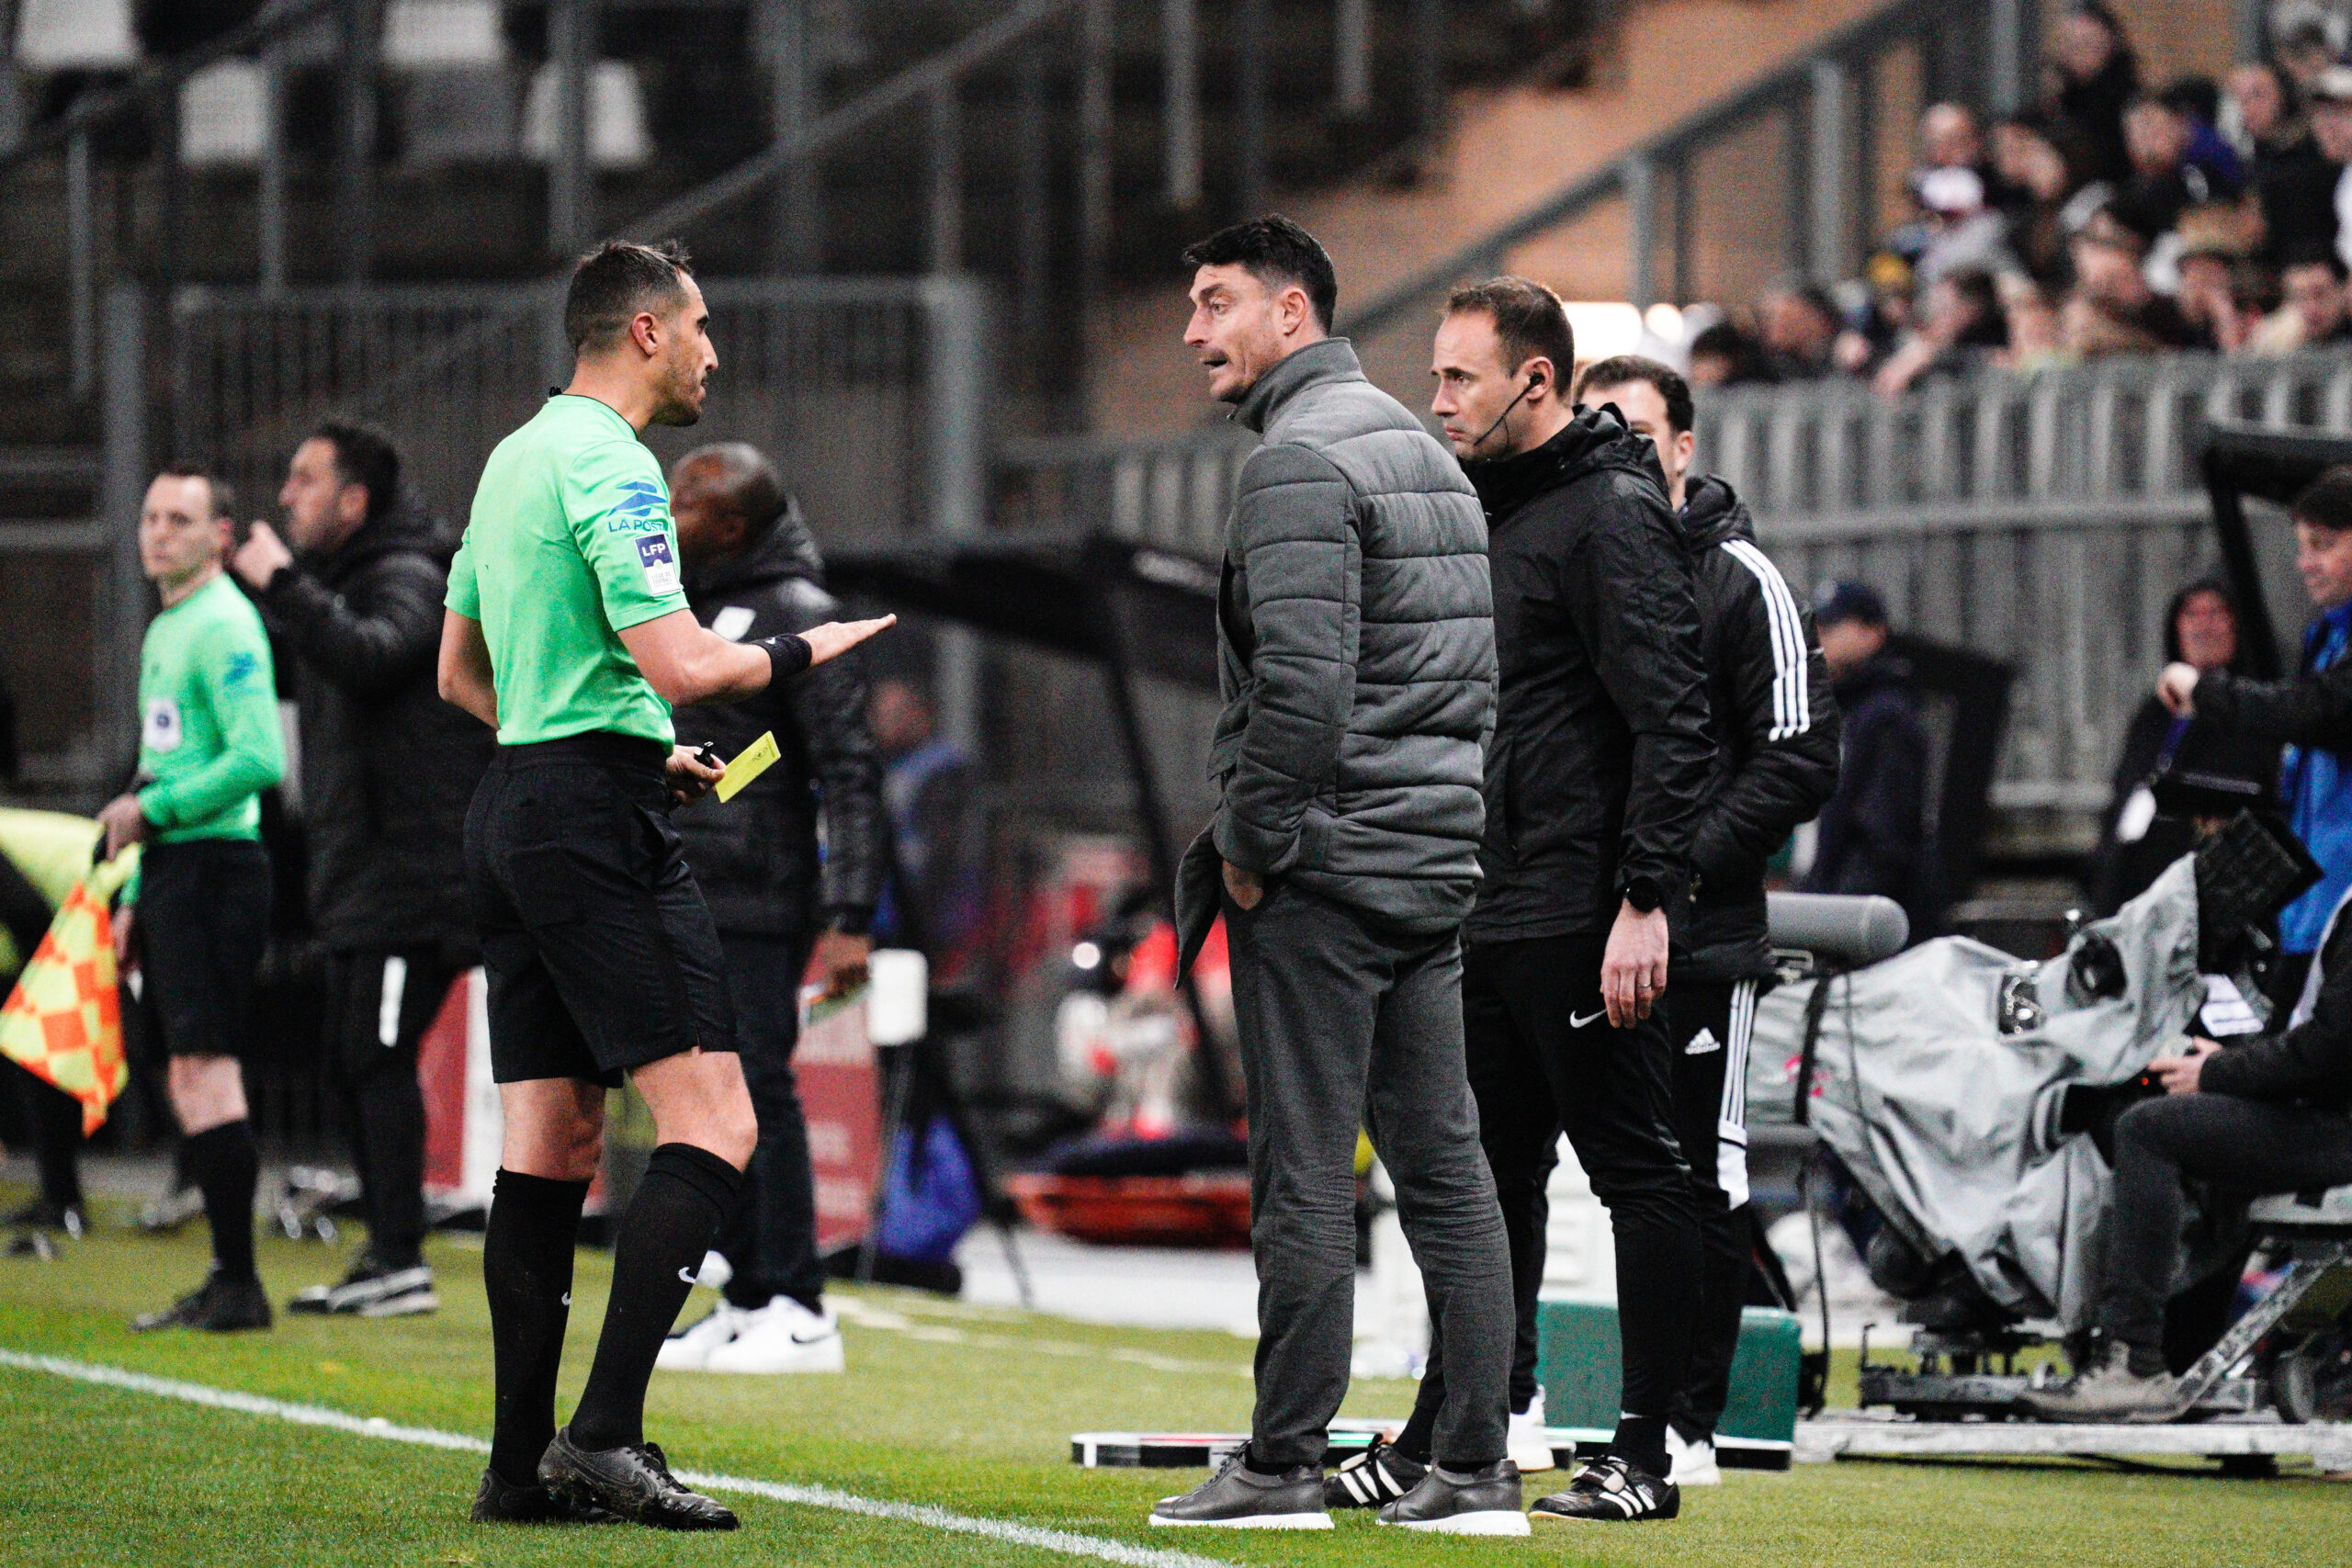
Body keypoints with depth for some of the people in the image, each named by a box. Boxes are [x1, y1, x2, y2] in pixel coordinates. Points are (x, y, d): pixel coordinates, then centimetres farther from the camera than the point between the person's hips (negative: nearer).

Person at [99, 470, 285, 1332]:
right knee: (190, 1081, 9)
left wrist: (153, 809, -16)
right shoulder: (165, 629, 20)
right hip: (174, 872, 10)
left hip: (215, 865, -10)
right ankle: (226, 1283, 12)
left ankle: (238, 1284, -11)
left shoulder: (223, 625, -11)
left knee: (206, 1071, -11)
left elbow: (259, 759, -21)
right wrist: (137, 894, 24)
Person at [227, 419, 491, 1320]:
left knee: (380, 1055, -12)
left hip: (409, 869, -10)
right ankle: (385, 1255, 16)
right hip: (361, 873, 10)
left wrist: (285, 585, -30)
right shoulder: (336, 581, 19)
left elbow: (368, 656, -32)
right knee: (354, 1057, 11)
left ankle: (402, 1262, -13)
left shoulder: (406, 579, -12)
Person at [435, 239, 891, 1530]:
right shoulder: (609, 467, -12)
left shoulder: (513, 458, 18)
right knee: (711, 1130, -12)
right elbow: (681, 664, -21)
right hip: (597, 823, -10)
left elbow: (460, 671, 25)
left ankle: (523, 1462, 7)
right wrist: (803, 650, -2)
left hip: (512, 803, 10)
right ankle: (605, 1435, -20)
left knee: (550, 1145, 9)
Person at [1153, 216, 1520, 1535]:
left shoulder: (1299, 461, -12)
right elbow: (1481, 666, 20)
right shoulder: (1422, 448, 19)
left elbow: (1300, 683, -21)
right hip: (1443, 858, 9)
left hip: (1327, 867, -9)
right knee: (1444, 1165, 7)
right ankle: (1477, 1468, 5)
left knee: (1305, 1174, -5)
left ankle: (1285, 1463, -3)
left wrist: (1251, 847, -12)